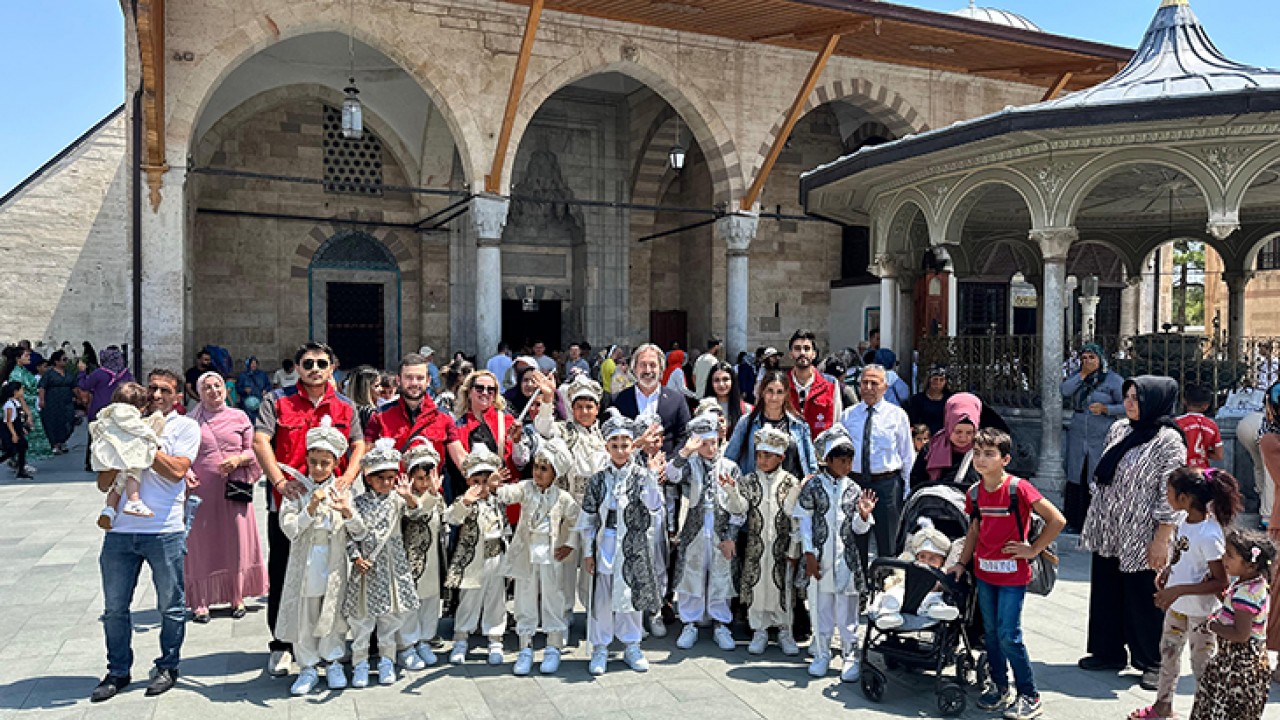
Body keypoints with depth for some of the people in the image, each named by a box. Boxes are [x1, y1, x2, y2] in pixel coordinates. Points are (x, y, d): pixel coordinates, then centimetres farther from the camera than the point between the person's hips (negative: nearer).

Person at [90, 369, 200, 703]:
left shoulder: (185, 427, 2)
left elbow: (177, 471, -13)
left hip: (164, 531, -3)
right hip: (120, 529, 4)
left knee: (171, 606, 8)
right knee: (115, 608, 11)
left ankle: (167, 667, 24)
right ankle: (118, 671, 26)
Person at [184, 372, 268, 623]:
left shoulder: (239, 417, 7)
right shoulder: (192, 421, 7)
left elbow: (253, 450, 8)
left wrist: (238, 459, -11)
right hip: (201, 491, 0)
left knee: (236, 543, 4)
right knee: (202, 544, 3)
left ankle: (237, 598, 16)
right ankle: (202, 601, 12)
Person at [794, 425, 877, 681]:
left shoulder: (854, 489, 5)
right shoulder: (813, 485, -1)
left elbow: (858, 529, 7)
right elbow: (804, 521, -1)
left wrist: (864, 515, -14)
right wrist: (809, 554, -5)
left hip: (846, 559, 1)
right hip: (819, 559, -1)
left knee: (847, 610, 4)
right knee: (820, 607, 8)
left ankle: (850, 657, 15)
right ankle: (821, 654, 22)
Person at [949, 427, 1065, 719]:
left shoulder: (1019, 488, -17)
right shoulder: (974, 493, 2)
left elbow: (1057, 520, -14)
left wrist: (1033, 550, -10)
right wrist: (961, 563, 11)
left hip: (1012, 575, -6)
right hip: (984, 573, 6)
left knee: (1008, 635, -5)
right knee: (991, 632, 14)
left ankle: (1029, 696, 12)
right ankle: (1000, 687, 30)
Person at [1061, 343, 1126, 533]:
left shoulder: (1113, 380, -2)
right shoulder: (1078, 378, 12)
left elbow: (1126, 406, -5)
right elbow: (1064, 391, -7)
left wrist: (1105, 408, -19)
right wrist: (1083, 374, -9)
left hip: (1102, 441, -4)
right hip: (1078, 440, 5)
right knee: (1076, 480, 7)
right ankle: (1075, 523, 16)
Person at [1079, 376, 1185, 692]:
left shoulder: (1168, 441, -14)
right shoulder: (1119, 429, 7)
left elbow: (1169, 497, -16)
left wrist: (1162, 541, -18)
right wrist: (1094, 521, 16)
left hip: (1140, 540, -7)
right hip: (1107, 533, 7)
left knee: (1143, 601, 6)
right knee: (1105, 594, 15)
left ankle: (1152, 663, 24)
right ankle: (1108, 652, 31)